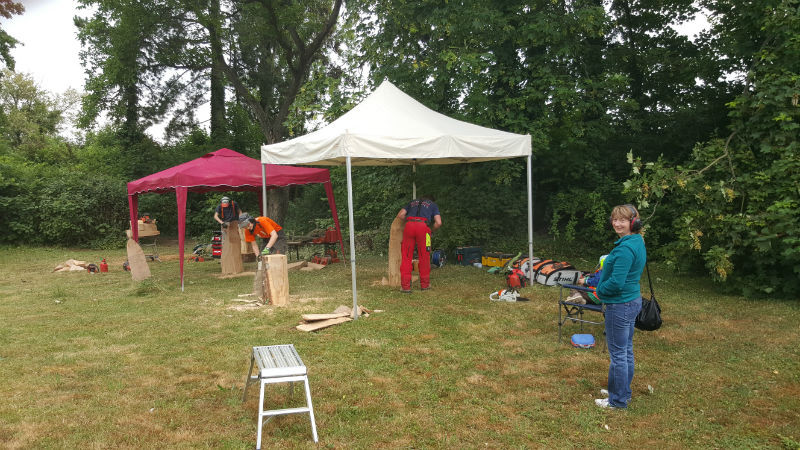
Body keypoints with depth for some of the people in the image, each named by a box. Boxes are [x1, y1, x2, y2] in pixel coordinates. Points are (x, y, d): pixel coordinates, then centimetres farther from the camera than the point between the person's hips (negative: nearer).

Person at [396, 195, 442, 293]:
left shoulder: (412, 202, 32)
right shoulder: (433, 205, 26)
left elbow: (400, 215, 19)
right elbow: (438, 223, 11)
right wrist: (431, 231, 28)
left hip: (409, 226, 2)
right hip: (423, 226, -2)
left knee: (407, 257, 5)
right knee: (424, 257, 11)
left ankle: (405, 286, 0)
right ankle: (425, 284, 18)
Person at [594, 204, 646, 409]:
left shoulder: (625, 248, -24)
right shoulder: (638, 243, 8)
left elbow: (616, 282, -27)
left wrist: (600, 289, -8)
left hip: (619, 306, -10)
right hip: (633, 301, 10)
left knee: (618, 354, 2)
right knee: (627, 350, 20)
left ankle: (618, 400, 14)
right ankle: (623, 391, 34)